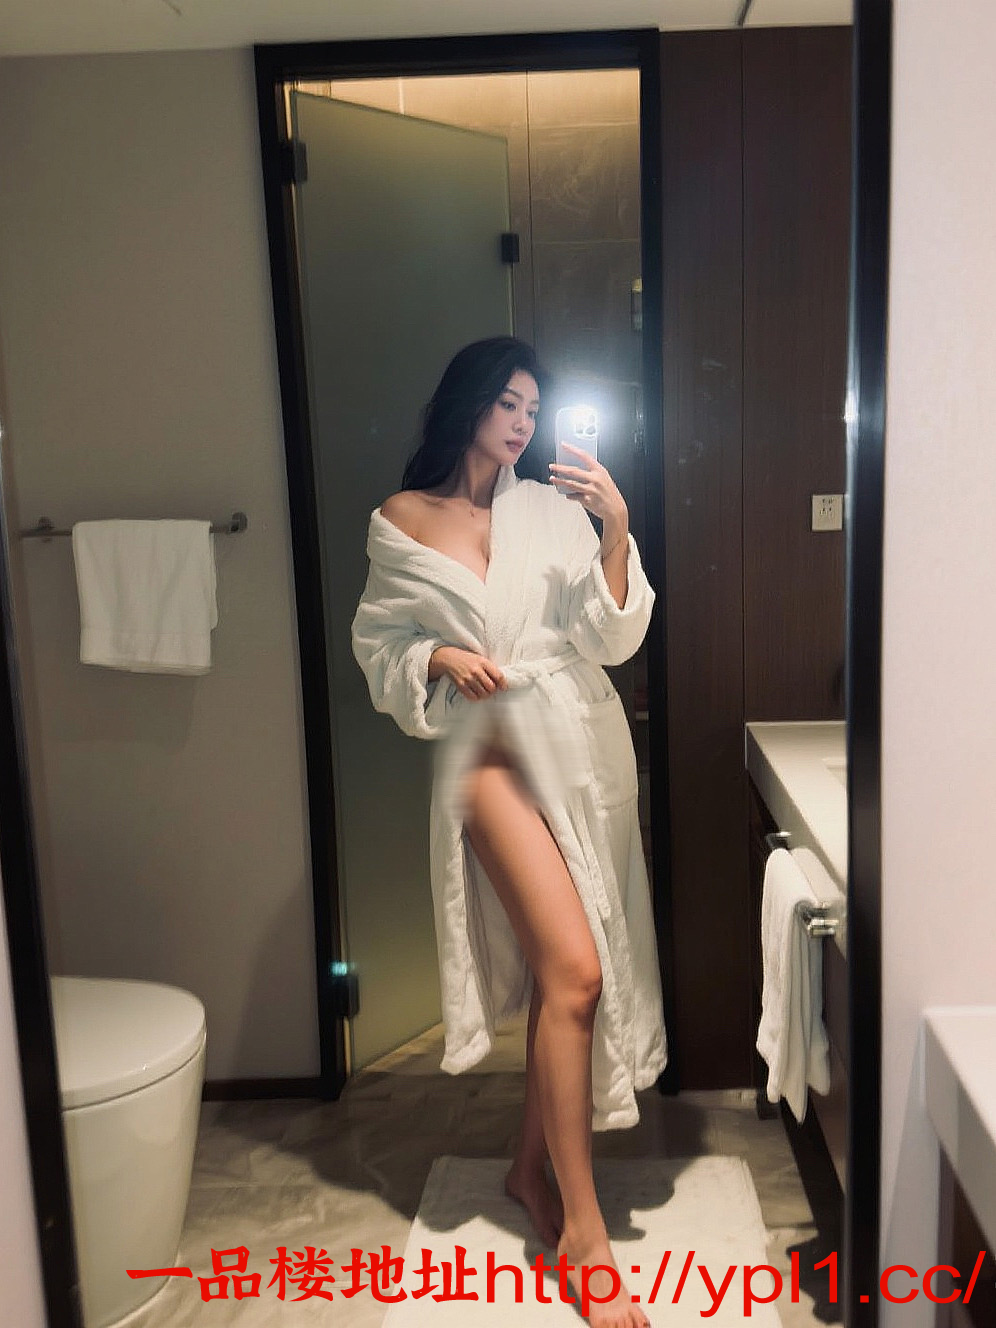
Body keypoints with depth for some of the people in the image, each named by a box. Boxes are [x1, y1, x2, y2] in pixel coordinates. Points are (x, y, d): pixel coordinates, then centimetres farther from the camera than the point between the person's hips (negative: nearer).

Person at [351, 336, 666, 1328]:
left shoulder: (552, 511, 6)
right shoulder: (400, 523, 3)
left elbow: (610, 638, 2)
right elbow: (379, 645, 9)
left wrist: (616, 529, -8)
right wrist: (439, 659, -11)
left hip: (584, 742, 4)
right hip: (492, 748, -4)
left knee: (563, 968, 10)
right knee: (575, 970, -16)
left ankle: (532, 1165, 31)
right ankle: (583, 1228, -2)